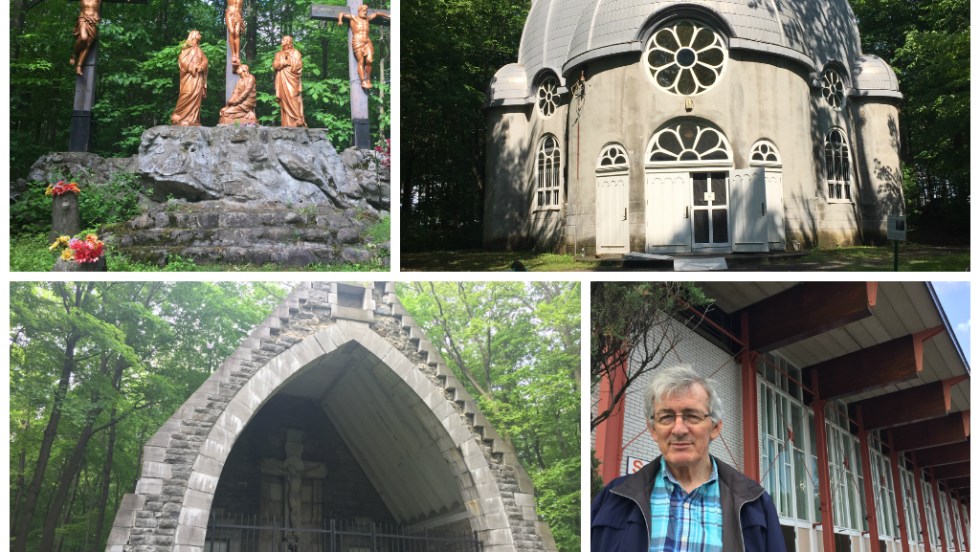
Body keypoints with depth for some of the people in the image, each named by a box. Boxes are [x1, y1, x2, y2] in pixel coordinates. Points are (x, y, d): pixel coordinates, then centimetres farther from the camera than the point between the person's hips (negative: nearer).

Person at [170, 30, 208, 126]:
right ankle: (183, 118, -16)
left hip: (197, 77, 6)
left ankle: (193, 120, -6)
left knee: (196, 96, -3)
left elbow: (205, 61, 14)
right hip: (188, 76, -6)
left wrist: (200, 67, -5)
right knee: (187, 96, -15)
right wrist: (193, 67, -13)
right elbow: (183, 60, -6)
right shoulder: (186, 48, 6)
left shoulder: (198, 50, 24)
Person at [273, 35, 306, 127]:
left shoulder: (295, 53, 8)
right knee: (284, 102, -4)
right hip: (282, 82, 4)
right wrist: (285, 62, -7)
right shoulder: (279, 54, 20)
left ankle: (298, 124, -18)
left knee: (293, 102, -14)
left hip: (291, 81, -4)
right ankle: (287, 126, -6)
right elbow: (275, 65, 3)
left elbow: (298, 66, -3)